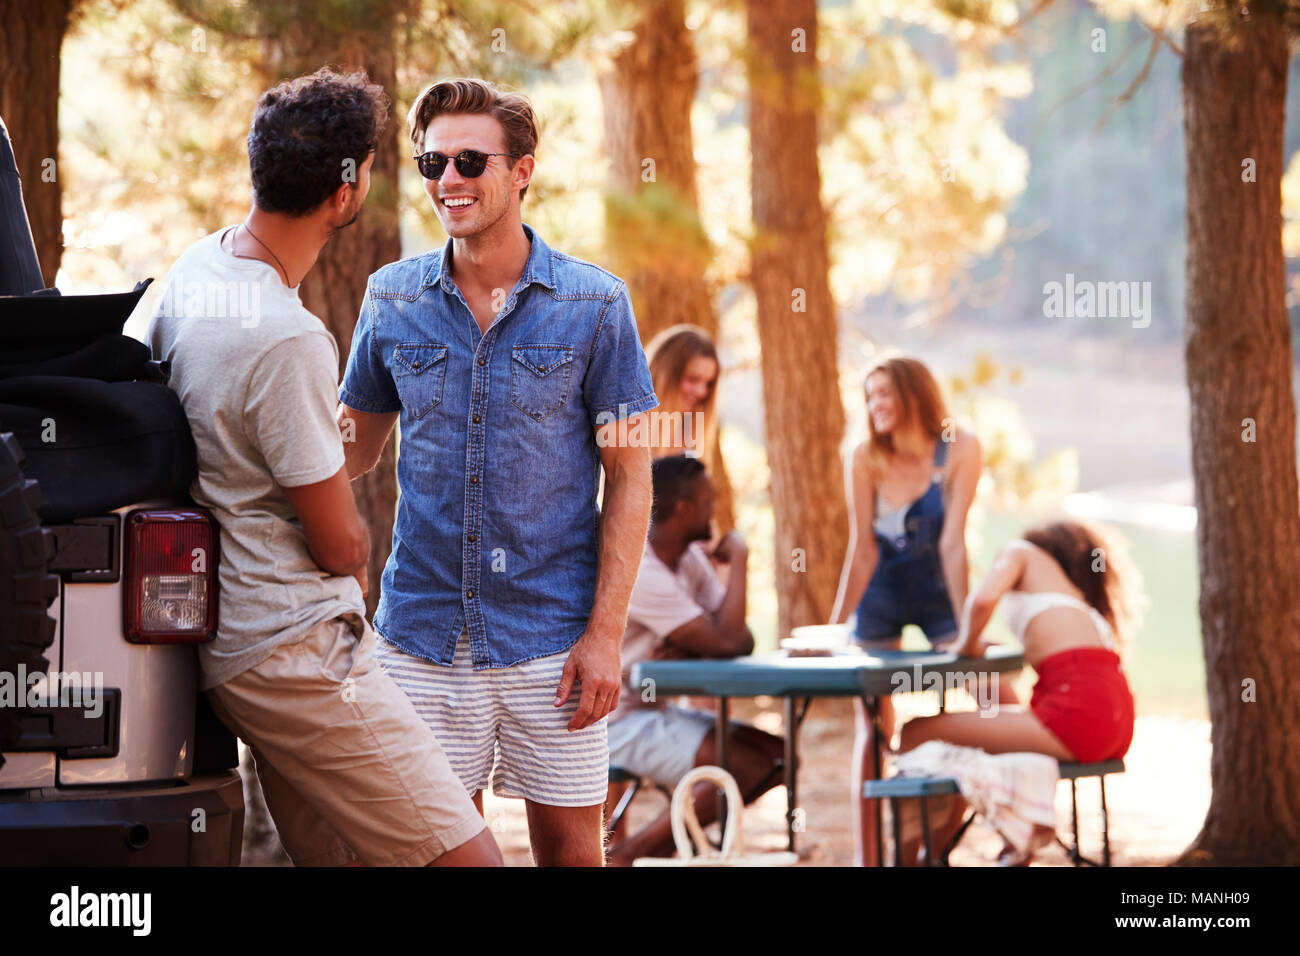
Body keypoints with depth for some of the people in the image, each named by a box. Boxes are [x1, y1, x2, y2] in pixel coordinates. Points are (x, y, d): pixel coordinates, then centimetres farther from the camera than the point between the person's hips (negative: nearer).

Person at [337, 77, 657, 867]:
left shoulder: (594, 304, -3)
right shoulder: (392, 300, 5)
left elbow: (630, 476, -2)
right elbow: (356, 449, 14)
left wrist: (606, 632, -9)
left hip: (552, 635, -2)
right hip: (423, 635, 2)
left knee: (569, 844, 4)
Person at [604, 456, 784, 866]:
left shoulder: (691, 558, 7)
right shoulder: (637, 571, -22)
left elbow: (739, 639, 1)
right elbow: (727, 643, -25)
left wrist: (687, 649, -19)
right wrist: (738, 559, -14)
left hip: (654, 711, 9)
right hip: (617, 721, -9)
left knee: (777, 754, 0)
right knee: (750, 766, -22)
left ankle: (658, 845, 0)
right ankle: (626, 855, -12)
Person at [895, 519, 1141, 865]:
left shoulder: (1021, 552, 15)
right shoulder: (1075, 589, 35)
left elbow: (983, 599, -7)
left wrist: (968, 644, 11)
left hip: (1079, 709, -9)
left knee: (917, 732, -1)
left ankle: (906, 859, 4)